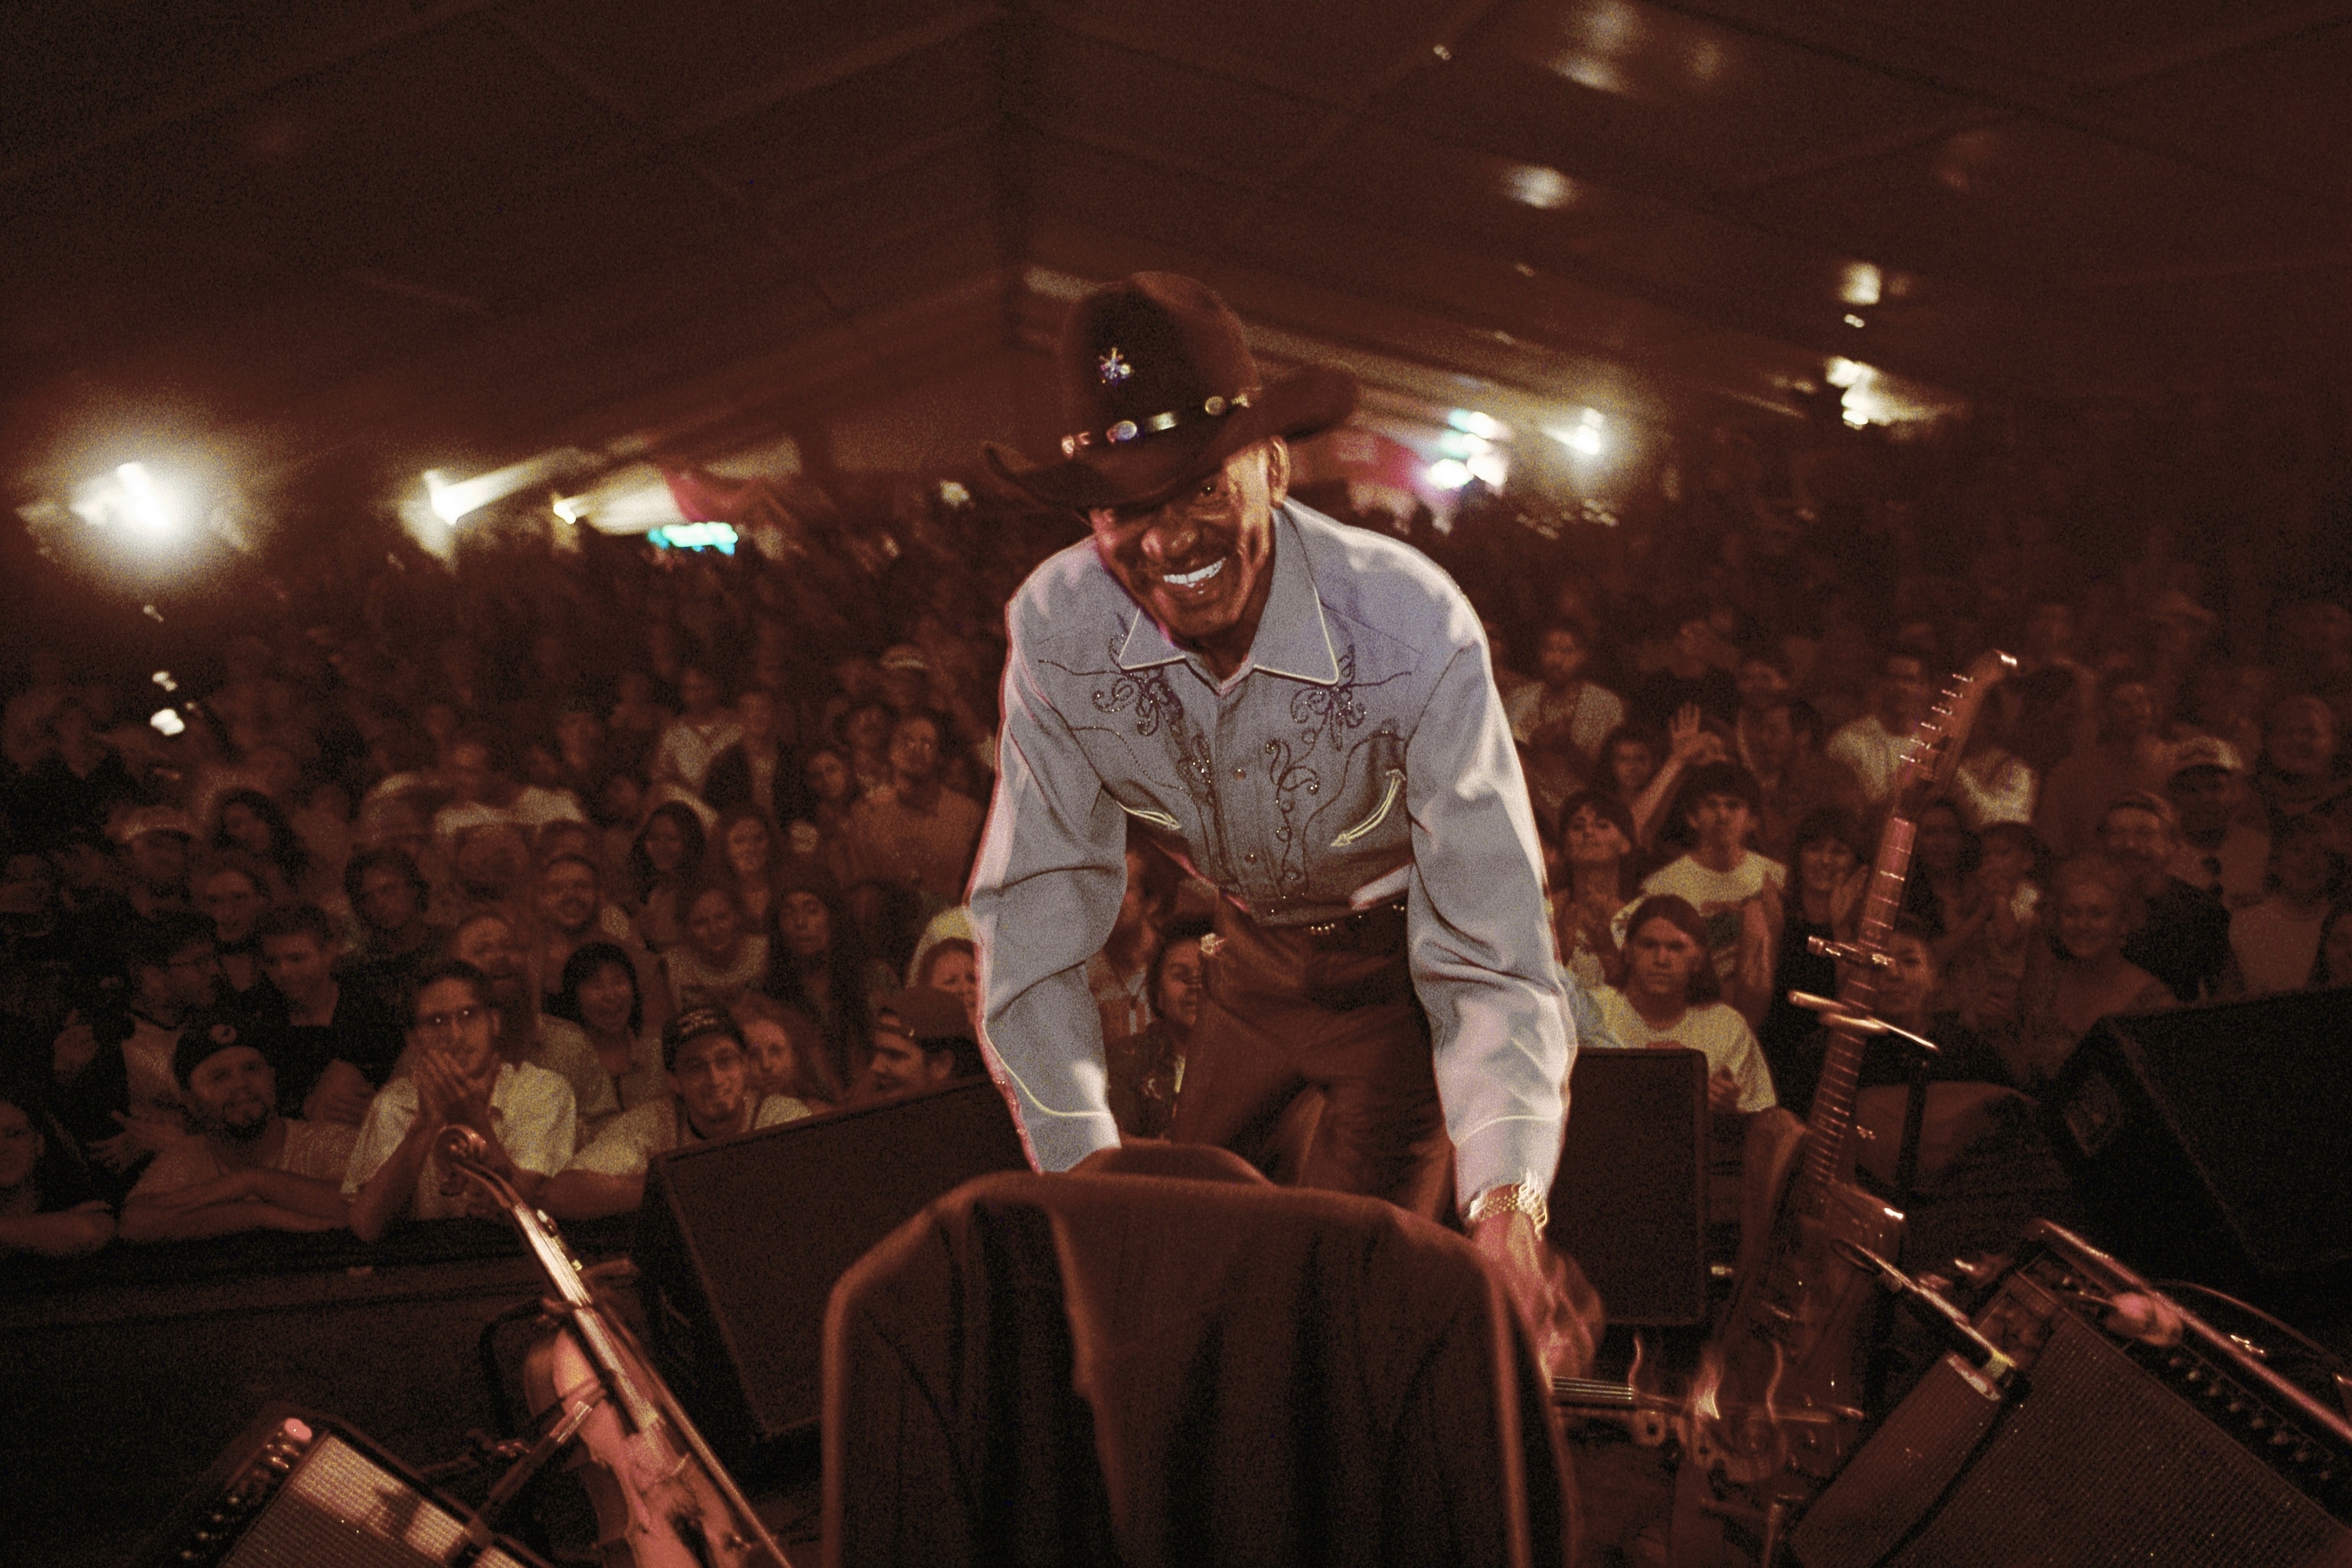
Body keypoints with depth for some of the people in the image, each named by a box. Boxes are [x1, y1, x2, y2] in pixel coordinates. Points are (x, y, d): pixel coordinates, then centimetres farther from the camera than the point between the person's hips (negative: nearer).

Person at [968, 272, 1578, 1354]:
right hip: (1258, 951, 4)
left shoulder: (1411, 627, -35)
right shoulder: (1054, 627, -25)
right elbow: (1035, 911, -18)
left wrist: (1505, 1201, -52)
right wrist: (1082, 1165, -30)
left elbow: (1488, 954, -36)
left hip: (1407, 959, -4)